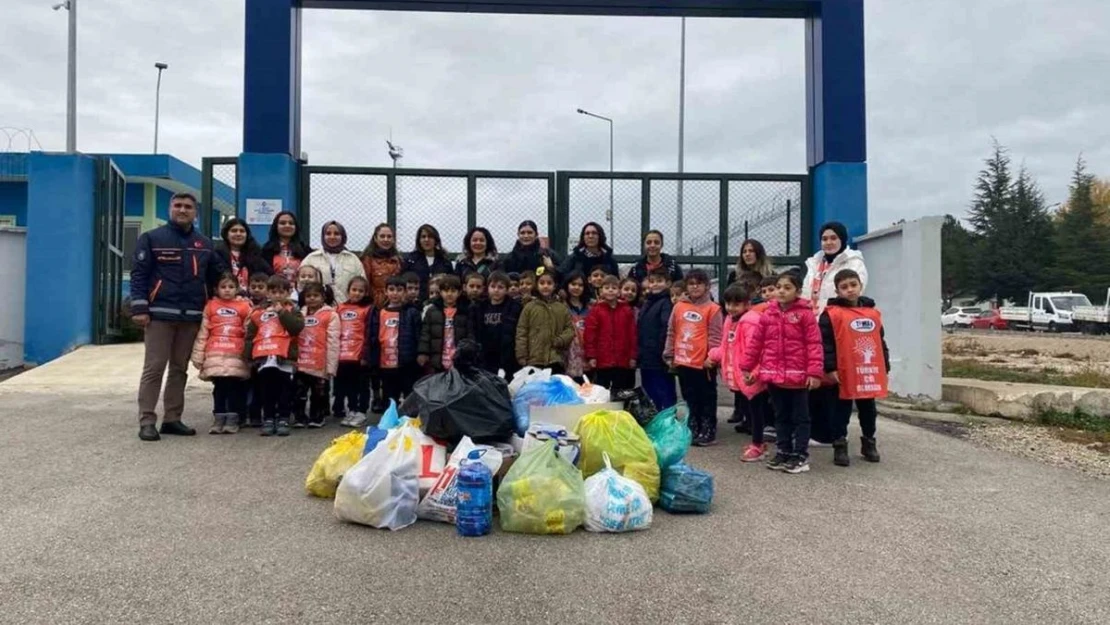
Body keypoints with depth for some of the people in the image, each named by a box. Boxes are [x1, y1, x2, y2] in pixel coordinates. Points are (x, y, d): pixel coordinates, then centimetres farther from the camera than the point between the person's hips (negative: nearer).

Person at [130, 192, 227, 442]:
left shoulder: (204, 244, 14)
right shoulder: (152, 238, 2)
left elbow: (218, 275, 19)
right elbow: (138, 274, -3)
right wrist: (139, 308, -11)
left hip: (192, 316, 4)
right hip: (160, 314, -4)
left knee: (180, 369, 9)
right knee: (153, 368, -4)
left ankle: (172, 419, 16)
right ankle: (147, 421, -1)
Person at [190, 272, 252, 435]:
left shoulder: (244, 306, 4)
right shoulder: (211, 306, 8)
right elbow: (203, 332, 8)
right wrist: (198, 356, 5)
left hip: (236, 356, -1)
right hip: (215, 355, 1)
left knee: (234, 386, -1)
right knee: (219, 386, 3)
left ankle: (233, 419, 8)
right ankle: (218, 418, 11)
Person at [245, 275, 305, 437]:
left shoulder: (292, 310, 9)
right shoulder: (259, 312, 15)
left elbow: (297, 327, -11)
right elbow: (250, 336, 14)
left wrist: (282, 312, -9)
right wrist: (248, 356, 6)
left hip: (285, 357, -2)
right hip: (264, 358, 2)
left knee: (285, 391, 3)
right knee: (267, 391, 7)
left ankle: (283, 420, 10)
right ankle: (268, 419, 15)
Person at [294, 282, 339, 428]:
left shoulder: (331, 315, -5)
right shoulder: (300, 314, 11)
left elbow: (333, 343, -9)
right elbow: (294, 339, 14)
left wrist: (330, 366, -12)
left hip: (320, 365, -4)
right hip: (301, 364, 4)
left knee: (319, 393, 9)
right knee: (299, 393, 9)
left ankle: (317, 418, 21)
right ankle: (299, 417, 21)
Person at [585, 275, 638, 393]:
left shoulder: (627, 310, 6)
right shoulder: (595, 310, -1)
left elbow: (632, 334, 6)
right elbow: (590, 334, -4)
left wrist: (633, 356, 3)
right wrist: (591, 356, -8)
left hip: (623, 361, 2)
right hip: (602, 361, -2)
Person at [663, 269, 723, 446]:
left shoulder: (712, 308, -4)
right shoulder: (679, 306, 8)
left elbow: (715, 335, -7)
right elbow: (671, 333, 11)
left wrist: (712, 357, -13)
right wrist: (669, 355, 9)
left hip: (703, 363, -5)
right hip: (683, 361, 5)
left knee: (707, 399, 5)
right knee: (691, 398, 15)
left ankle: (708, 432, 12)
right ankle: (693, 430, 24)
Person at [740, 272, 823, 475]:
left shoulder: (805, 314, -7)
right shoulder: (767, 314, 6)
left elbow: (814, 344, -10)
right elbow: (756, 342, 9)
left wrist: (814, 372, -16)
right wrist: (747, 367, 7)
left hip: (797, 376, -4)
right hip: (773, 375, 5)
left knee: (800, 417, 7)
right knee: (781, 416, 15)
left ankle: (801, 455, 16)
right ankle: (784, 452, 25)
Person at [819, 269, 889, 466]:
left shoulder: (873, 313, 9)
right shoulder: (832, 314, -8)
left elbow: (881, 342, 15)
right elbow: (825, 343, -12)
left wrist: (885, 367, 14)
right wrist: (830, 368, -15)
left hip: (870, 373, 5)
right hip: (844, 374, -5)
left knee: (868, 410, 17)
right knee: (842, 411, 6)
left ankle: (869, 443, 32)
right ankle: (840, 446, 14)